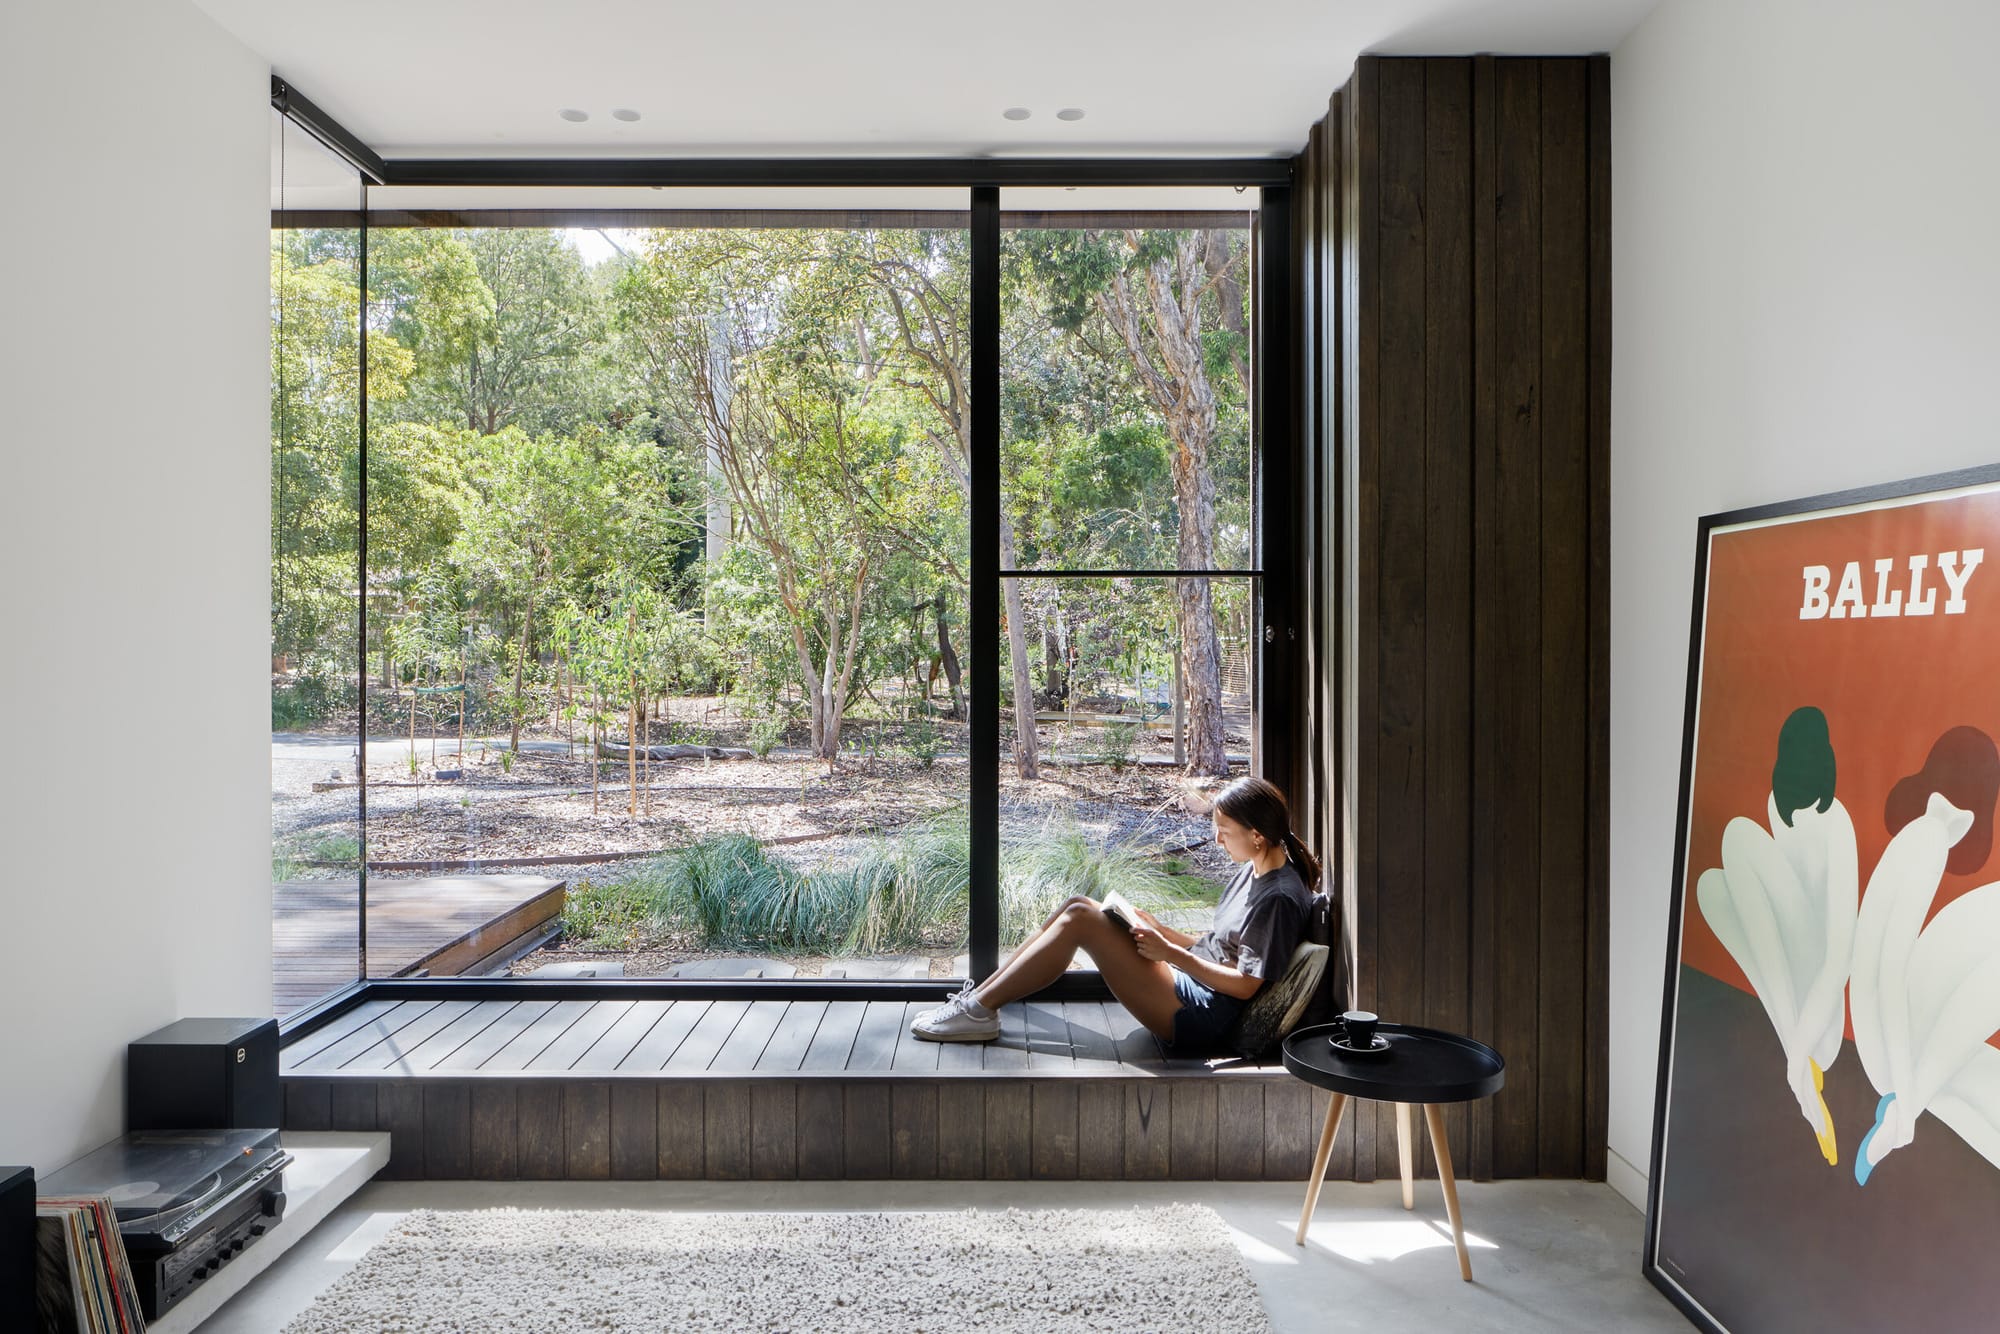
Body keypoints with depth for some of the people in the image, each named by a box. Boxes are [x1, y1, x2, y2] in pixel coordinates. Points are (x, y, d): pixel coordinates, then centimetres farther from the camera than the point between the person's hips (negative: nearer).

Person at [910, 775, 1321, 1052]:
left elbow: (1246, 984, -19)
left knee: (1079, 919, -19)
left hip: (1198, 1019, -10)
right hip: (1188, 983, 10)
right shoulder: (1254, 871, 12)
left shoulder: (1280, 897, -17)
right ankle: (979, 997, 1)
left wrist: (1173, 954, -18)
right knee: (1080, 906, 0)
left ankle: (979, 1011, -10)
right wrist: (1160, 931, 7)